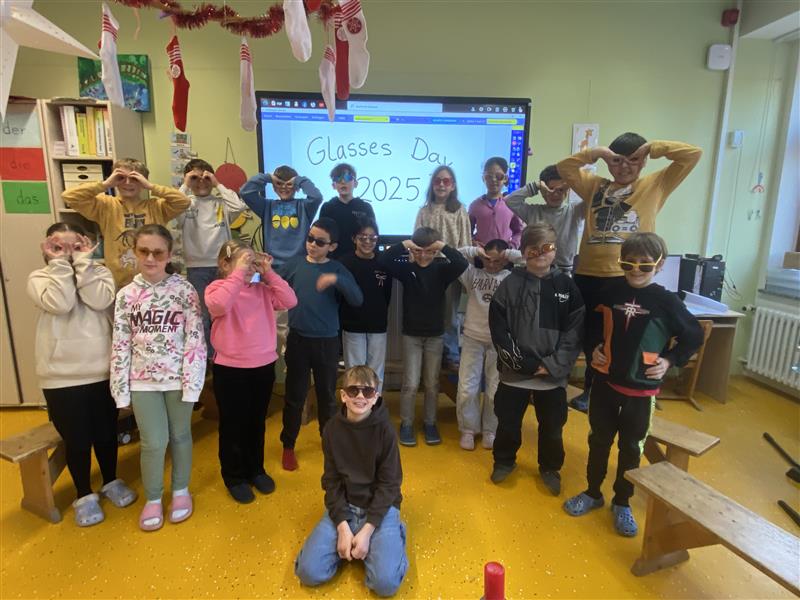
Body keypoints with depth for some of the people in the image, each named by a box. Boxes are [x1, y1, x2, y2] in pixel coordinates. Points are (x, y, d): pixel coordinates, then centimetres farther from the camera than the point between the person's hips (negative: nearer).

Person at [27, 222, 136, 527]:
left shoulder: (98, 271, 2)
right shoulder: (39, 278, 0)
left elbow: (101, 300, -18)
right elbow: (59, 303, -20)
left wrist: (81, 261, -12)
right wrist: (60, 264, -12)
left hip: (102, 372, 1)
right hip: (61, 377, -1)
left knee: (106, 433, 16)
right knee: (76, 439, 10)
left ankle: (111, 482, 39)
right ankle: (84, 495, 32)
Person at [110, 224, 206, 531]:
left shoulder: (184, 290, -8)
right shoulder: (126, 295, -1)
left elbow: (196, 339, -9)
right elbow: (120, 345, 1)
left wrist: (192, 382, -12)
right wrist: (121, 388, 0)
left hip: (178, 377, -1)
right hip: (143, 380, 1)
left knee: (180, 436, 14)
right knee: (153, 442, 6)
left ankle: (181, 490, 35)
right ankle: (153, 499, 30)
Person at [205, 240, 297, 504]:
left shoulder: (262, 288, 4)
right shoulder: (217, 287, -7)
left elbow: (290, 301, -8)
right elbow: (218, 306, -29)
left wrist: (268, 273, -10)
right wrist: (239, 273, -26)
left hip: (264, 365, 4)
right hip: (230, 369, -4)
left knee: (257, 422, 19)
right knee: (233, 424, 11)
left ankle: (256, 470, 38)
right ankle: (234, 477, 30)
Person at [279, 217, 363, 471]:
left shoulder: (337, 269, -4)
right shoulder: (294, 265, 0)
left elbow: (357, 300, -16)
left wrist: (336, 280, -29)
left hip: (327, 342, 0)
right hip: (297, 340, 0)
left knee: (327, 395, 14)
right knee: (294, 396, 10)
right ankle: (288, 446, 30)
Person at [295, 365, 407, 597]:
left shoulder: (384, 429, -13)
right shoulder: (332, 429, -6)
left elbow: (389, 484, -11)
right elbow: (332, 481, -2)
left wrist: (367, 530, -18)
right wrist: (343, 527, -13)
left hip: (381, 506, -2)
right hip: (343, 506, 3)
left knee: (385, 582, -20)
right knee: (309, 572, -13)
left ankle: (393, 536, 10)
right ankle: (347, 540, 13)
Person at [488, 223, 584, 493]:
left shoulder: (566, 285, -2)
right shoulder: (510, 284, -6)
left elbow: (574, 331, -3)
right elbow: (499, 330, -8)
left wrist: (553, 365, -11)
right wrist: (524, 364, -12)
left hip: (554, 374, 1)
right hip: (514, 372, -1)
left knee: (552, 426, 14)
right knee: (508, 422, 13)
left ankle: (550, 468, 39)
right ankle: (504, 461, 39)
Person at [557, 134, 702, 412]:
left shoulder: (655, 185, 9)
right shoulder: (595, 186, 17)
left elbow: (693, 154, 5)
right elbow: (564, 168, 16)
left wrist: (652, 148, 3)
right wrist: (595, 153, 6)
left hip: (627, 279, -3)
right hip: (587, 276, 3)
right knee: (589, 338, 15)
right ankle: (592, 390, 34)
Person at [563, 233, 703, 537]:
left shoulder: (666, 301, -10)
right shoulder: (610, 291, -5)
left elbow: (694, 335, 3)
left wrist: (670, 360, -5)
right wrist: (594, 348, -1)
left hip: (641, 388, -2)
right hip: (605, 381, 2)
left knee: (631, 447, 13)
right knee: (599, 440, 15)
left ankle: (622, 503, 31)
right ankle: (592, 492, 33)